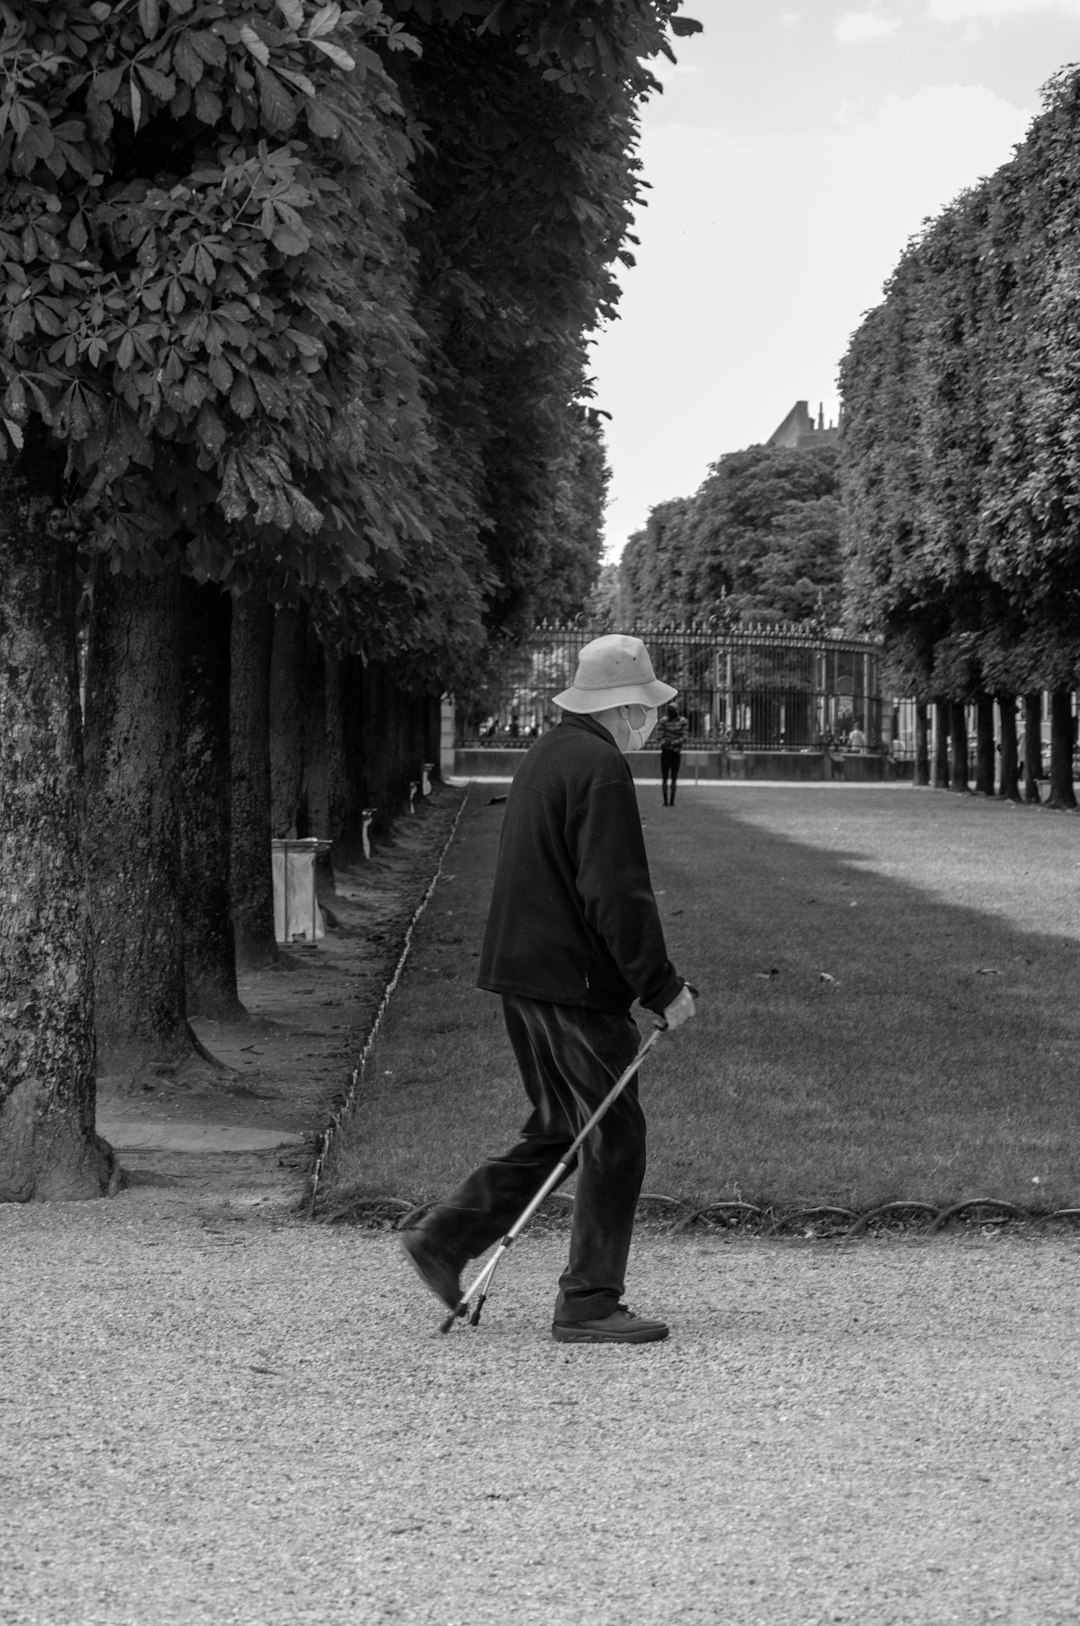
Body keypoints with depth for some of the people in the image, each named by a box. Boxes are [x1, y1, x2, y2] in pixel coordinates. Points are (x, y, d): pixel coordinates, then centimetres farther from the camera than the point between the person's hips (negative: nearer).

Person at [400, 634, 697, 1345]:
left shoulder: (546, 755, 17)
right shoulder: (601, 768, -16)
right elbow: (617, 893, -21)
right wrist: (662, 987, -16)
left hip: (525, 970, 10)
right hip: (576, 980, -10)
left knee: (557, 1131, 18)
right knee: (614, 1137, -2)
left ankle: (443, 1238, 17)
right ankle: (588, 1303, 1)